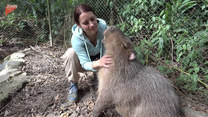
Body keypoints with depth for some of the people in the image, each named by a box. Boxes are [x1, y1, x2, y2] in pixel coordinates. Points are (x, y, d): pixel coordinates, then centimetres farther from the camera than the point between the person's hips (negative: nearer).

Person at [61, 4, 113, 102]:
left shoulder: (104, 27, -30)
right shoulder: (76, 38, -32)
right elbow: (85, 64, -36)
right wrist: (98, 64, -59)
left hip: (101, 59, 2)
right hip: (85, 61, -1)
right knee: (71, 53, -33)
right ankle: (73, 85, -9)